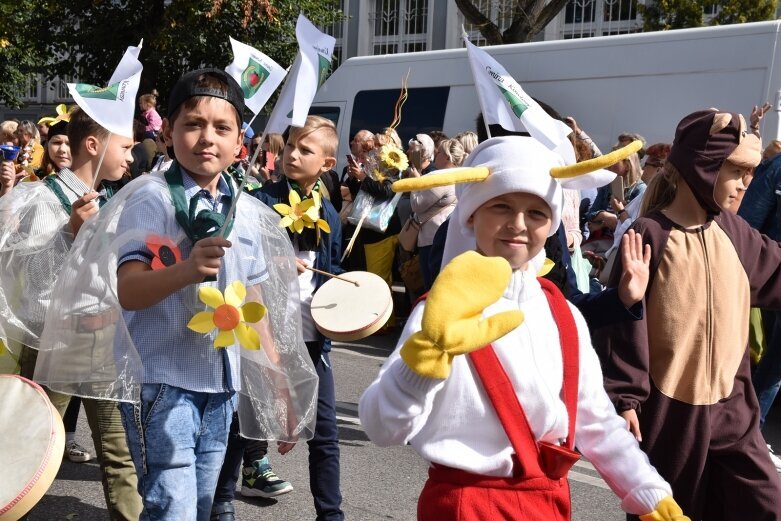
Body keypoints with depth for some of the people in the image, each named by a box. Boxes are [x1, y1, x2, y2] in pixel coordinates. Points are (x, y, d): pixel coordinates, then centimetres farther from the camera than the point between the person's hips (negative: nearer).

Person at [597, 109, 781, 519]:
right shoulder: (649, 234, -15)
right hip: (667, 405, -5)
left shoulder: (733, 231, 2)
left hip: (730, 401, 5)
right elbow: (624, 319, -14)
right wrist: (624, 395, -14)